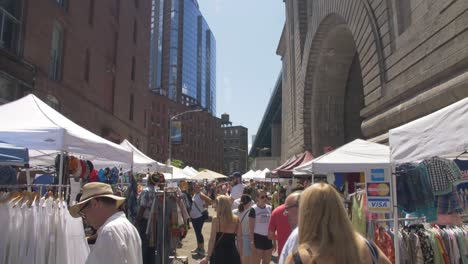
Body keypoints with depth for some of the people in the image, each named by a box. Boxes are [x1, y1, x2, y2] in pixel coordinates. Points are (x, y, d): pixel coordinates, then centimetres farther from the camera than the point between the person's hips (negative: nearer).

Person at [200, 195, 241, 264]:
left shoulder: (216, 220, -9)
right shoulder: (236, 220, 0)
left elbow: (212, 240, -8)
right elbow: (239, 241, 2)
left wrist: (207, 258, 0)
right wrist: (240, 257, 11)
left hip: (219, 255, -3)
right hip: (232, 255, 3)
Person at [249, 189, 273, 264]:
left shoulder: (270, 208, 6)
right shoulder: (253, 209, -9)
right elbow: (251, 227, -9)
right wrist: (252, 241, -14)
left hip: (268, 237, 5)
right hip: (258, 237, -5)